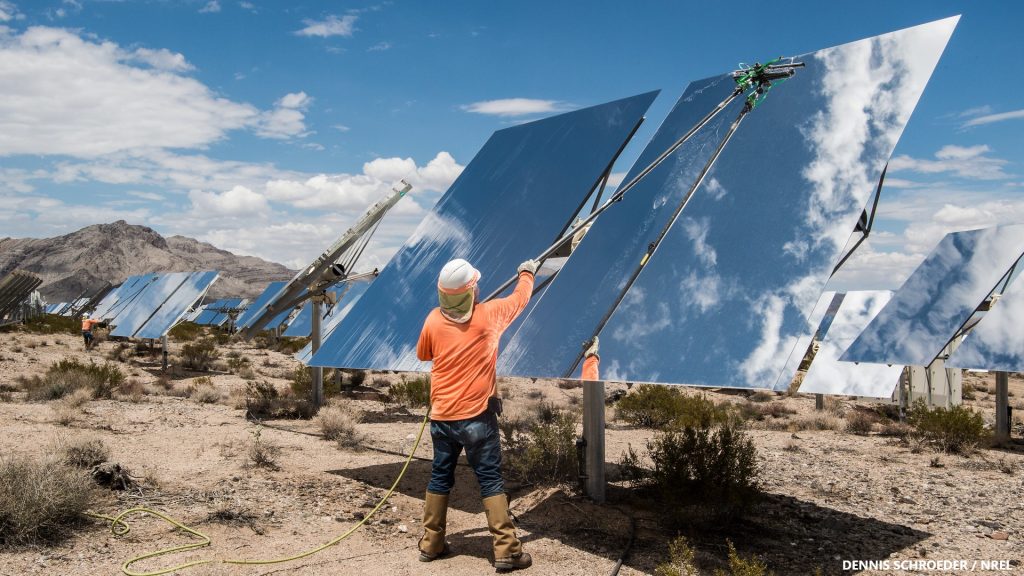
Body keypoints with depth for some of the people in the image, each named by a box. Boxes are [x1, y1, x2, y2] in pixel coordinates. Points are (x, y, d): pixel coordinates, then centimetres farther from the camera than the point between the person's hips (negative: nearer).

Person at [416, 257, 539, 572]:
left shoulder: (434, 320, -3)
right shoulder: (490, 314, -9)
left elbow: (422, 354, 15)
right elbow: (520, 298, 9)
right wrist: (527, 273, 27)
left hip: (441, 416, 3)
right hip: (476, 415, -3)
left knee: (440, 477, 15)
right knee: (490, 480, 1)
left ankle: (431, 543, 25)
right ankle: (506, 550, 1)